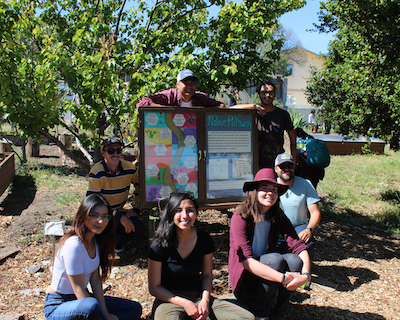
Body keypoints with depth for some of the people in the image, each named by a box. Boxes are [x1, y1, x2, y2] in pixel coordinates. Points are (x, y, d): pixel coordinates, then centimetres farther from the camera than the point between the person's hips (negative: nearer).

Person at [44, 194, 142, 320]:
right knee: (91, 305, -41)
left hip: (80, 299, 8)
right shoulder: (73, 245, -26)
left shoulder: (96, 241, 0)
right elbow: (79, 290, -23)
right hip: (57, 307, -8)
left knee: (134, 309, 3)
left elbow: (95, 279, -1)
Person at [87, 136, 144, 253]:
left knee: (138, 228, -18)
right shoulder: (97, 172, -21)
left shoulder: (129, 168, -7)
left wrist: (136, 210, -3)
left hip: (118, 211, 5)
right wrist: (120, 217, -32)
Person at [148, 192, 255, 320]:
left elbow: (207, 275, 12)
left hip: (199, 296, 5)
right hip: (170, 299, -5)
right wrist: (184, 303, -14)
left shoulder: (205, 239, 0)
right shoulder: (159, 245, -11)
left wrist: (205, 300, -6)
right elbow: (154, 287, -5)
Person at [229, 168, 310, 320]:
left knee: (294, 260, -23)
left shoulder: (279, 217, -3)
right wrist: (283, 278, -35)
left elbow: (299, 247, -11)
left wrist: (305, 275, -31)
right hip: (244, 279, -4)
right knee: (275, 258, -30)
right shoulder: (240, 217, -19)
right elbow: (247, 261, -27)